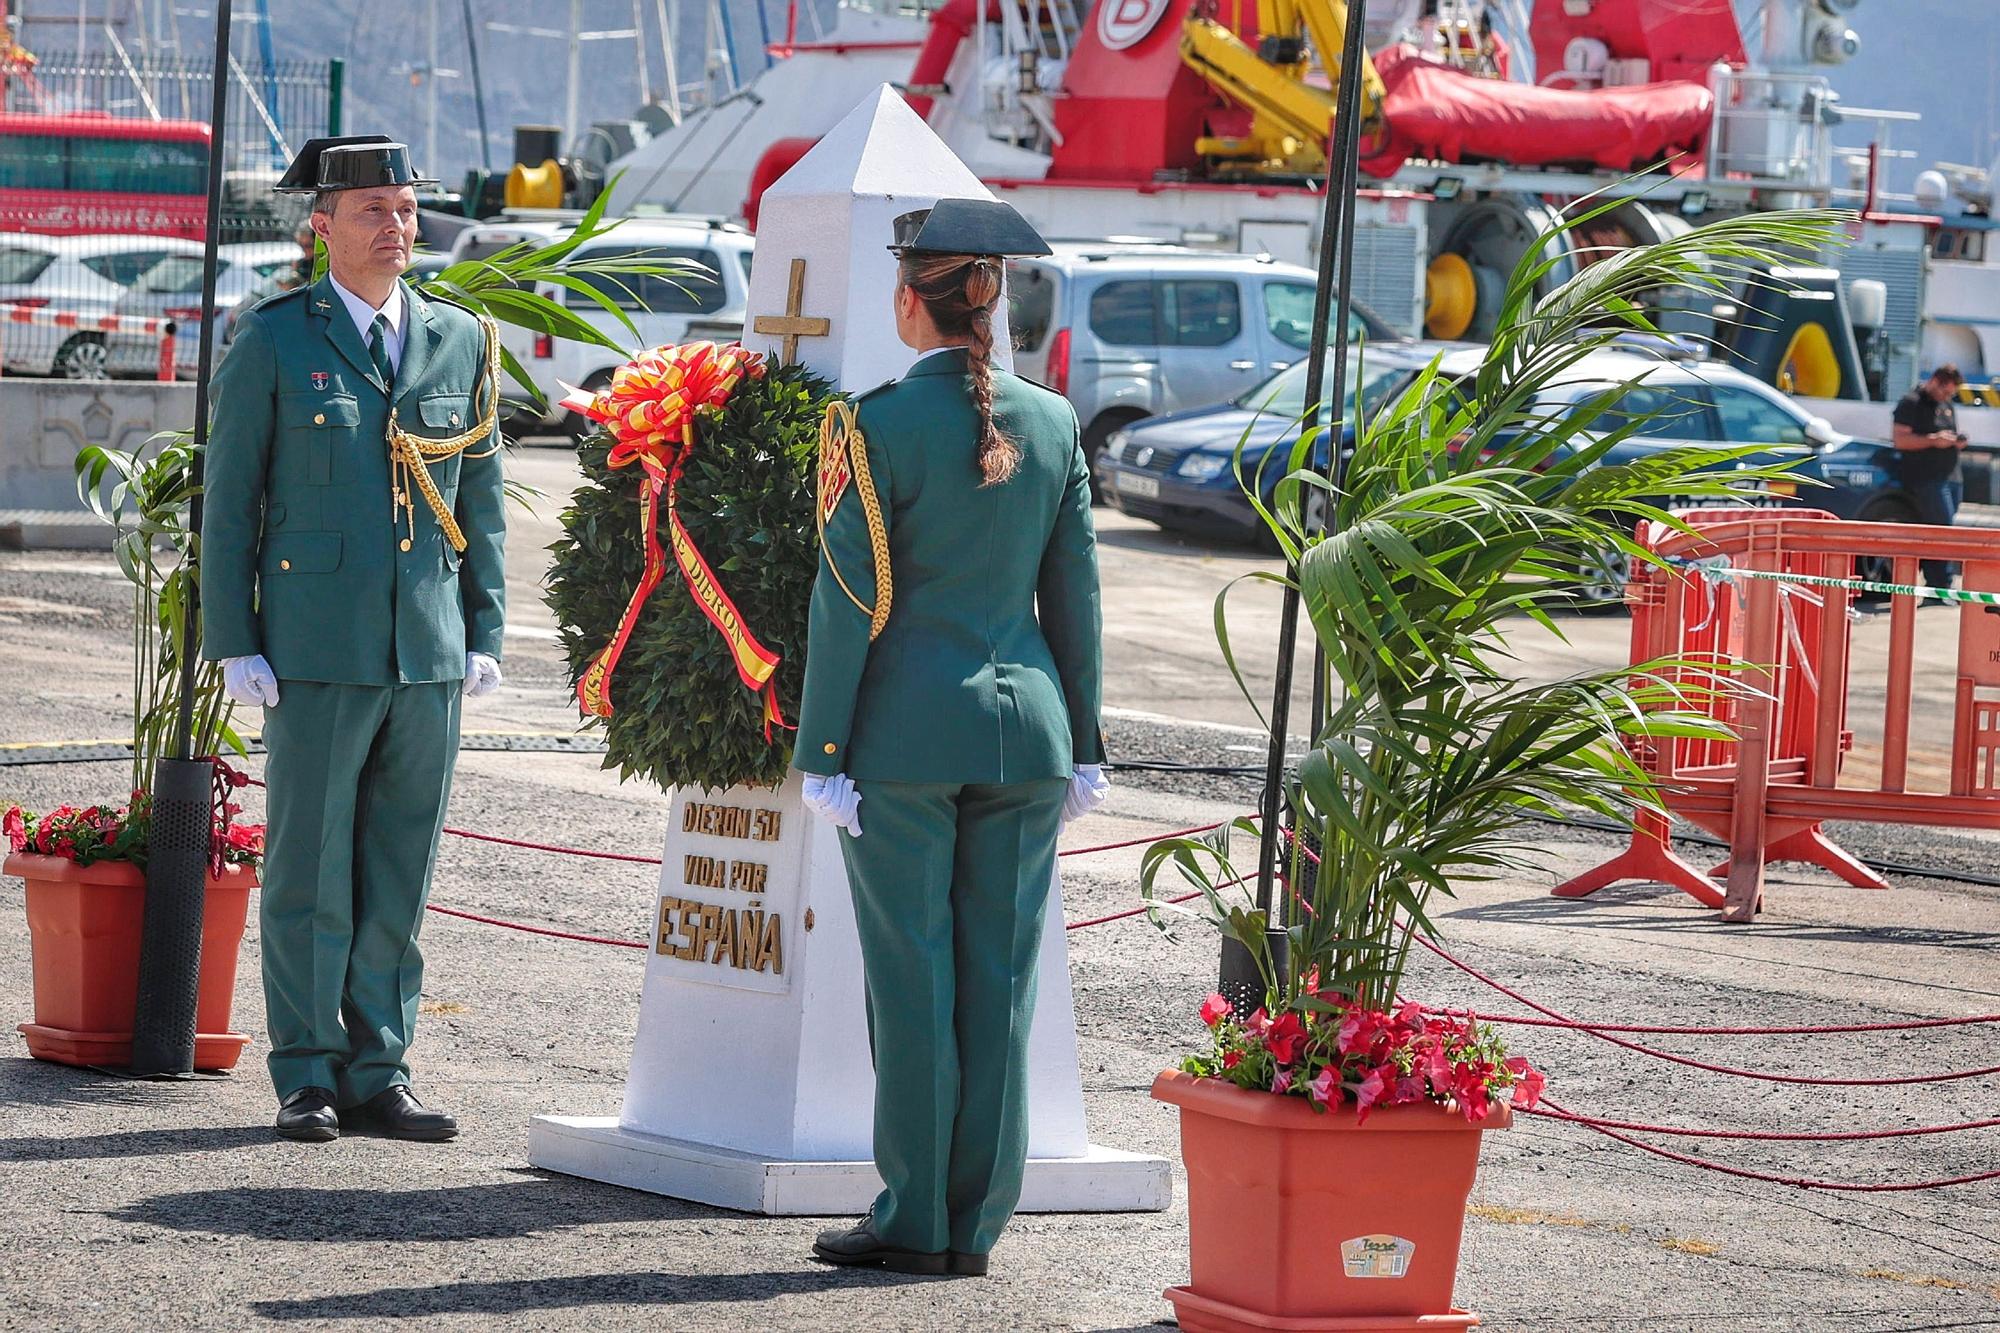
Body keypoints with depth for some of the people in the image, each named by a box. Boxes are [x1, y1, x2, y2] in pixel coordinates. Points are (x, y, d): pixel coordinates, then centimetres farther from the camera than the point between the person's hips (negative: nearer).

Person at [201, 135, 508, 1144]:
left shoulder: (463, 343, 11)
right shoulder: (272, 343, 1)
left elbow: (481, 501, 15)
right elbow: (229, 501, 1)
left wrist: (485, 634, 8)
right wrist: (235, 645, -5)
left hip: (429, 651, 3)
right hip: (316, 651, -3)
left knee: (399, 871, 5)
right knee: (311, 870, -1)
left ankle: (378, 1072, 12)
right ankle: (308, 1077, 6)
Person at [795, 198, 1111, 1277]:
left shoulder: (877, 425, -9)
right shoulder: (1051, 422, 5)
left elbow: (849, 604, -8)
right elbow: (1074, 594, 9)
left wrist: (824, 752, -5)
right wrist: (1083, 743, 15)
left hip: (907, 731, -4)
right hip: (1026, 726, 4)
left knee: (913, 976, 1)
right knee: (999, 976, 7)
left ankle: (915, 1220, 3)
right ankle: (976, 1221, 10)